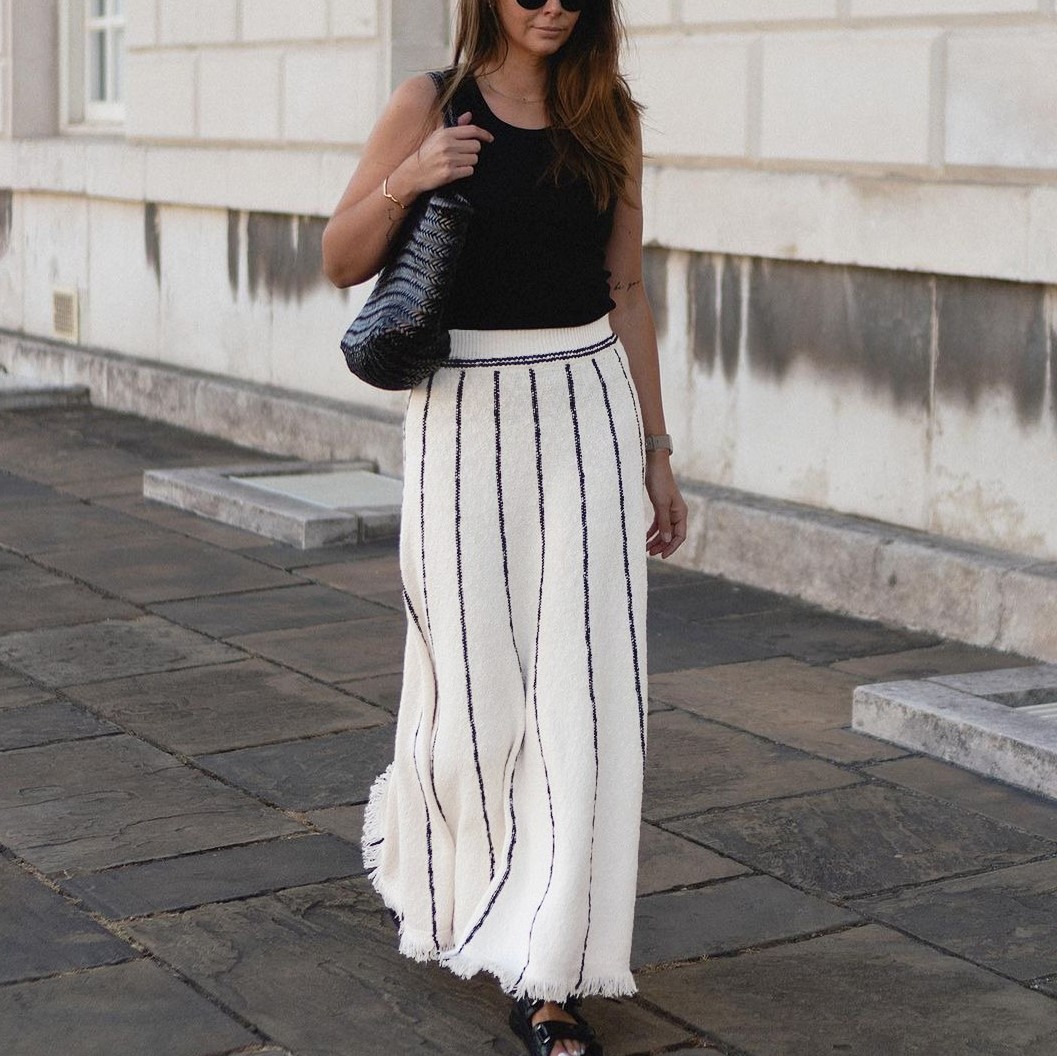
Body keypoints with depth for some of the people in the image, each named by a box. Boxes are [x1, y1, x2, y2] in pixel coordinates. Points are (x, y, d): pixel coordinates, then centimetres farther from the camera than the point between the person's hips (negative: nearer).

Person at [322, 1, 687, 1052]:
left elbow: (625, 293, 11)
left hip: (588, 413, 2)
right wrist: (405, 180, -16)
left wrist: (655, 452, 10)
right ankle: (411, 831, 40)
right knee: (472, 687, 6)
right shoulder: (431, 105, -1)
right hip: (466, 418, -2)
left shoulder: (608, 116, 8)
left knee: (584, 698, -3)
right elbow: (340, 263, 3)